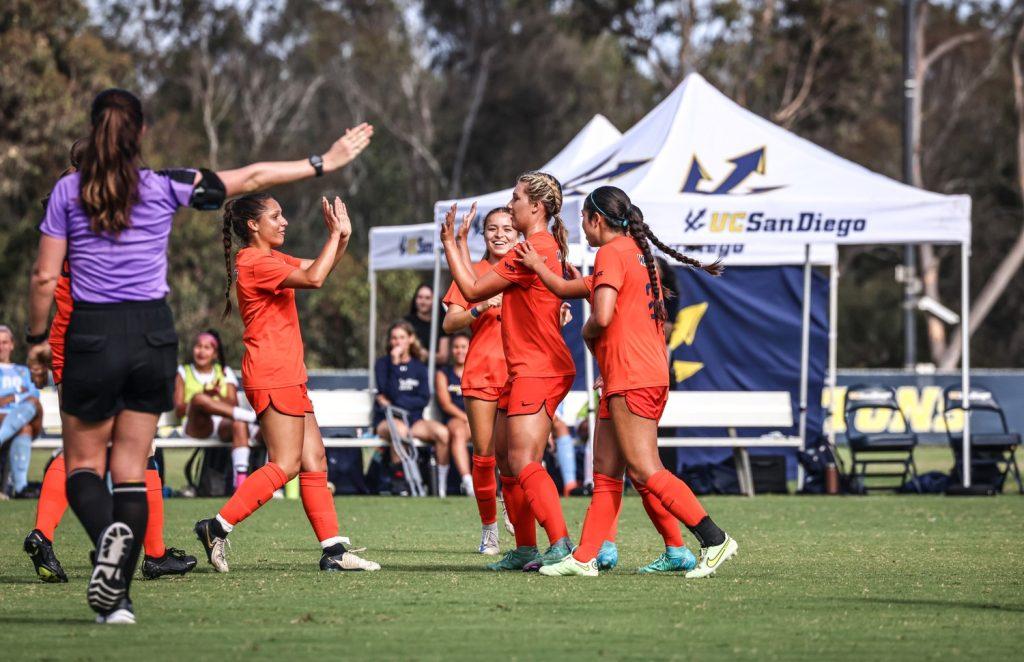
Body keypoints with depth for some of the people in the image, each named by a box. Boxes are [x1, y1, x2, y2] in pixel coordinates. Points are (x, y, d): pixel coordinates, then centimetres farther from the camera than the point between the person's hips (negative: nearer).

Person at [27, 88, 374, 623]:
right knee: (132, 469, 7)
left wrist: (37, 336, 12)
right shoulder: (164, 187, -1)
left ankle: (108, 532, -25)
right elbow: (252, 178, 6)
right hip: (153, 335, 2)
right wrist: (323, 163, 15)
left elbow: (45, 278, -3)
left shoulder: (67, 191, -3)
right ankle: (118, 597, -3)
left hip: (92, 334, -2)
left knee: (82, 464, 9)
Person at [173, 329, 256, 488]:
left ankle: (241, 479, -51)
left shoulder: (225, 372, 23)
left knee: (239, 424, -36)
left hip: (224, 426, 2)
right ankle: (247, 414, -46)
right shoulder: (183, 372, 19)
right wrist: (206, 395, -10)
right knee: (198, 398, -35)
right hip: (196, 426, -2)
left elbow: (233, 406, 9)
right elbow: (179, 411, 4)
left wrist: (219, 395, -12)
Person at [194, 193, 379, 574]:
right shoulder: (256, 263, -14)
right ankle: (218, 528, -12)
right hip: (273, 376, -10)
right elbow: (314, 278, -24)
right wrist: (335, 235, -14)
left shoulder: (271, 259, 18)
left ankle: (333, 551, 5)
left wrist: (342, 236, 10)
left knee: (314, 460, 6)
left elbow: (319, 269, 27)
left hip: (288, 377, 10)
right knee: (286, 464, -12)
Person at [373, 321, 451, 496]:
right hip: (387, 421, -3)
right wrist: (395, 363, -14)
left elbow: (424, 399, 3)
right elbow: (390, 393, -11)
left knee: (442, 432, -26)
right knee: (399, 429, -40)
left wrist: (397, 402, -9)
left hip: (413, 419, 3)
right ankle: (398, 482, -30)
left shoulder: (418, 366, 13)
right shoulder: (383, 363, 4)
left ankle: (442, 486, -19)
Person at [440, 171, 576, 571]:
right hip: (524, 370, 11)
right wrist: (457, 243, 21)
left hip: (538, 372, -11)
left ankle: (562, 547, -24)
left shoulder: (534, 250, -15)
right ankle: (525, 550, 16)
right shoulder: (545, 247, 18)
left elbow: (473, 290, -9)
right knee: (508, 460, 13)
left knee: (524, 464, -17)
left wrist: (449, 243, 2)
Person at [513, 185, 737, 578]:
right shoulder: (637, 253, 21)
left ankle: (715, 541, -16)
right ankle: (584, 557, 10)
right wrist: (539, 268, 27)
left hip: (631, 379, -10)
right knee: (605, 471, 9)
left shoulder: (612, 253, -9)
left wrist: (588, 332, -1)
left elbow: (602, 316, -21)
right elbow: (572, 290, 31)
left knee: (645, 471, -13)